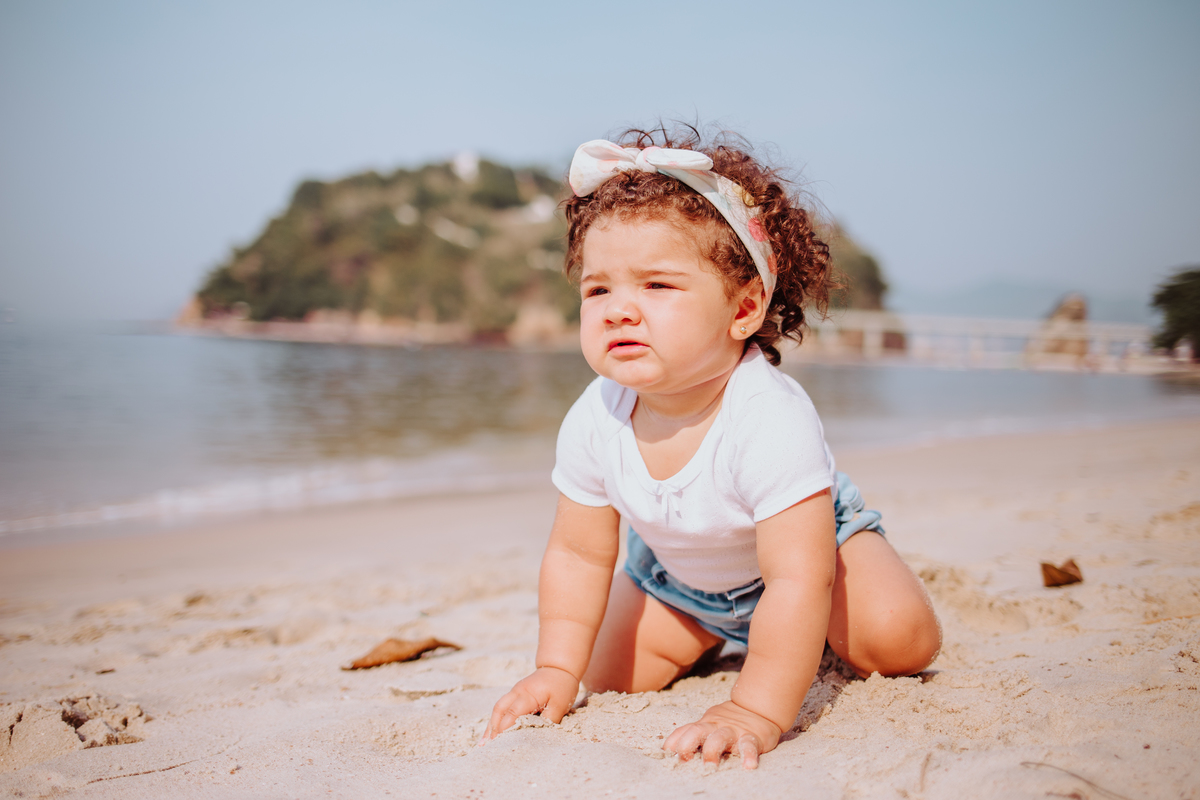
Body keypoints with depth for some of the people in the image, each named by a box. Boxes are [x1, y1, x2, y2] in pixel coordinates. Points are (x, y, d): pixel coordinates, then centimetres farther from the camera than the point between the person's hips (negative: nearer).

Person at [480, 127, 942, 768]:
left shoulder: (771, 420, -43)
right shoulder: (593, 421, -26)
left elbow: (797, 578, -44)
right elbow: (578, 554, -14)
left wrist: (756, 714, -48)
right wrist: (556, 673, -20)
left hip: (808, 539, -4)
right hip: (677, 575, 4)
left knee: (899, 641, -24)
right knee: (611, 675, -5)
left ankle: (825, 635, 12)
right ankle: (715, 634, 25)